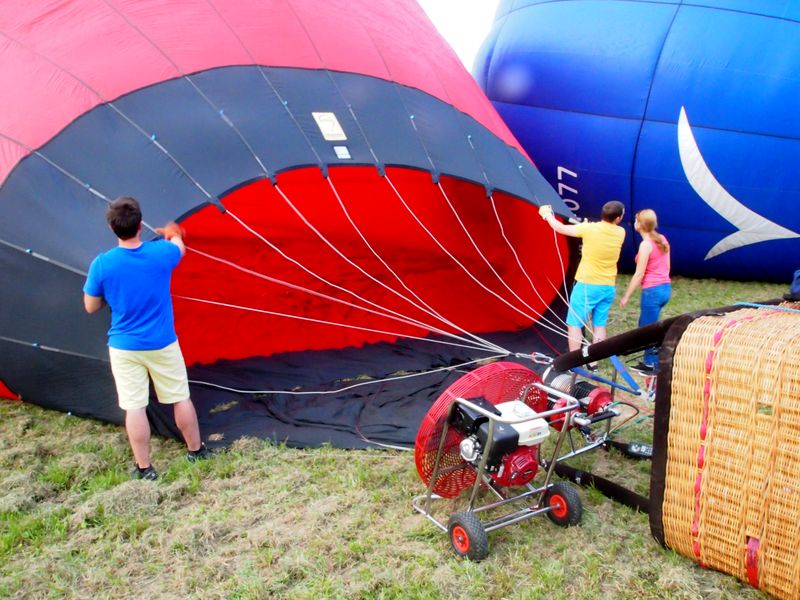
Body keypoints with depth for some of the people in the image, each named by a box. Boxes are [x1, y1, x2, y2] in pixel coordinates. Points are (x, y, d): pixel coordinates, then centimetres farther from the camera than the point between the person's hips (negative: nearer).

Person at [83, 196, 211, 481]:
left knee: (134, 406, 6)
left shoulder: (102, 264, -14)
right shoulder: (162, 253, -11)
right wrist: (172, 233, 38)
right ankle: (196, 450, 30)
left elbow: (91, 307, -2)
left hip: (124, 347, -1)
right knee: (181, 398, 15)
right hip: (162, 343, 1)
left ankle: (144, 468, 15)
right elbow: (180, 246, 15)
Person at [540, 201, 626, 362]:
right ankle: (594, 362, 18)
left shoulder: (589, 229, -13)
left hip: (587, 286, -5)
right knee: (600, 325, 14)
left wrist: (547, 214, 14)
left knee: (574, 324, 3)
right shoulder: (620, 232, 0)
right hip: (608, 287, 5)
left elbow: (560, 228, -2)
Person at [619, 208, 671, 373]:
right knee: (645, 325, 21)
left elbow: (639, 274, -15)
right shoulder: (662, 240, 8)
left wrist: (626, 296, -8)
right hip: (665, 288, 9)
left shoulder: (646, 244, -16)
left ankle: (655, 365, 9)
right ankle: (649, 361, 27)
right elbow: (667, 267, 15)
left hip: (652, 291, -9)